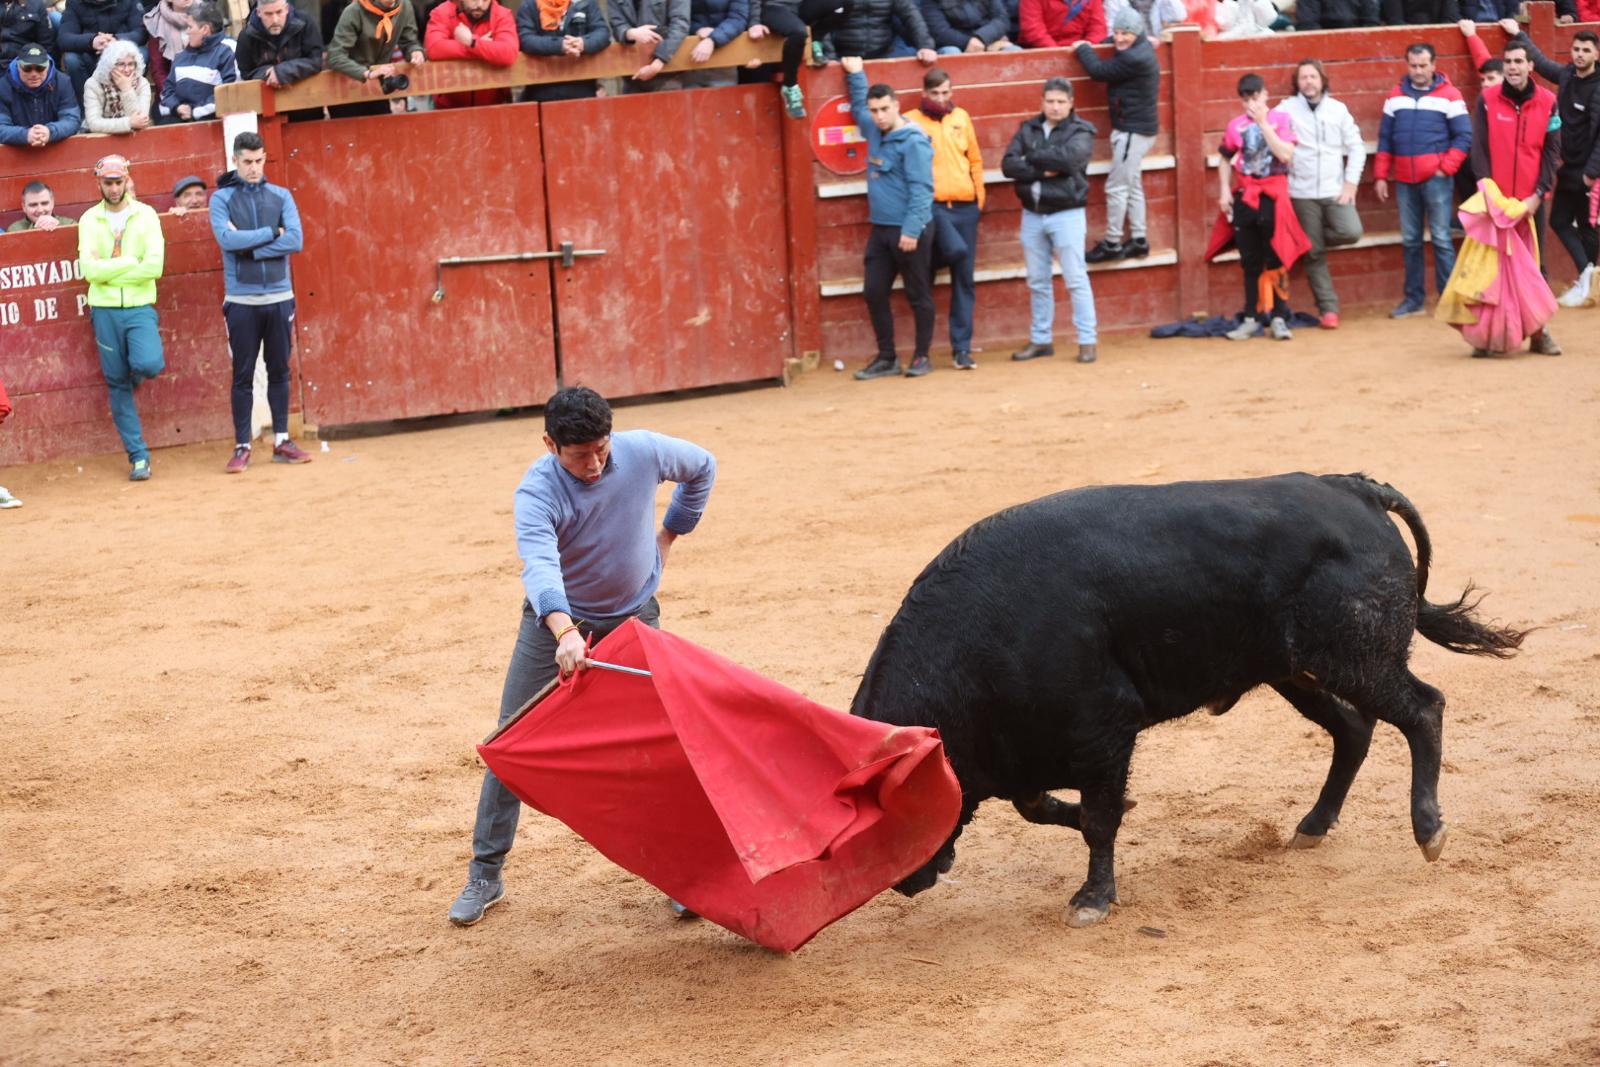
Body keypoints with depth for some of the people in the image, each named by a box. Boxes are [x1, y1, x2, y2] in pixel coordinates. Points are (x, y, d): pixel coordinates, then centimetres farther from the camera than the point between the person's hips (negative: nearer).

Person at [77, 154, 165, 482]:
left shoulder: (146, 215, 2)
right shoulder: (89, 220, 4)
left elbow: (154, 266, -11)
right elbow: (90, 270, -9)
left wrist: (109, 270, -10)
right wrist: (132, 261, -10)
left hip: (140, 308, -1)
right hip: (105, 310, 1)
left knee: (148, 364, -25)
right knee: (117, 385, 3)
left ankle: (134, 373, 13)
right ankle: (138, 456, 10)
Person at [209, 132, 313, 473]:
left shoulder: (281, 197, 7)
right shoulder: (222, 198, 1)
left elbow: (295, 240, -7)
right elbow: (227, 240, -15)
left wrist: (248, 246, -13)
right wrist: (271, 233, -10)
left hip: (279, 298, 2)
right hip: (241, 301, -2)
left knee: (279, 371, 8)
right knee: (243, 376, 1)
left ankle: (281, 441, 16)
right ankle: (242, 447, 6)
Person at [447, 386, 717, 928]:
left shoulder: (644, 452, -18)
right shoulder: (537, 492, -27)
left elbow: (702, 468, 5)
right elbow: (539, 564, -46)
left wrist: (668, 535, 6)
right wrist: (564, 632, -63)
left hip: (633, 618, 1)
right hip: (555, 620, -1)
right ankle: (485, 875, 12)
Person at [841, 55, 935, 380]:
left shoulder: (913, 142, -15)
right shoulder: (874, 131, 10)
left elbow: (921, 190, -20)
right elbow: (857, 106, 34)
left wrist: (911, 230, -25)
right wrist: (855, 75, 32)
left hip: (909, 231, -8)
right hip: (880, 228, 8)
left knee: (918, 295, 2)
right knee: (874, 293, 7)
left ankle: (921, 357, 10)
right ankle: (886, 357, 15)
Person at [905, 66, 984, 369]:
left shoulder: (961, 117, 12)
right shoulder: (911, 121, 0)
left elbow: (975, 160, 16)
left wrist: (979, 197, 12)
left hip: (965, 207, 4)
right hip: (932, 206, -4)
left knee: (965, 280, 3)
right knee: (956, 249, -32)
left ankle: (962, 347, 8)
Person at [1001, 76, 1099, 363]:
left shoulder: (1081, 132, -2)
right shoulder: (1028, 129, 9)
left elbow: (1068, 158, -23)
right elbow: (1008, 164, -5)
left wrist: (1031, 158, -11)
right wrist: (1043, 171, -16)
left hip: (1066, 214, -4)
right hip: (1032, 215, 4)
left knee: (1076, 279, -5)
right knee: (1038, 282, 10)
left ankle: (1088, 340, -1)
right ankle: (1040, 340, 19)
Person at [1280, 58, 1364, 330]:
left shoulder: (1338, 109, 7)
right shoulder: (1287, 109, 1)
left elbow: (1356, 147, 7)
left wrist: (1351, 183, -3)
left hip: (1335, 190, 2)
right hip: (1302, 193, -2)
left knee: (1351, 232, -20)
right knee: (1314, 254, 0)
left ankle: (1314, 238, 10)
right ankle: (1328, 309, 9)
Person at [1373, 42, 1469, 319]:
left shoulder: (1449, 95, -1)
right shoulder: (1396, 96, 11)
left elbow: (1464, 136, -3)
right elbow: (1385, 139, 13)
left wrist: (1446, 167, -10)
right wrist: (1380, 176, 9)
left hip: (1436, 180, -4)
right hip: (1404, 182, 4)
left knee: (1441, 239, -4)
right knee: (1410, 241, 8)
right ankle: (1413, 298, 15)